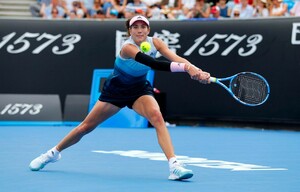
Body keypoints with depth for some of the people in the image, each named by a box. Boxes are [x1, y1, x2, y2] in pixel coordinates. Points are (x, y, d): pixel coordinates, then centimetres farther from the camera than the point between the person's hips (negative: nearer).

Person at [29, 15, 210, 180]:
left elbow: (176, 57, -29)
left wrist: (195, 69, -49)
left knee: (157, 116, -28)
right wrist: (185, 67, -55)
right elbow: (154, 64, -46)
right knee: (86, 126, 6)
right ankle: (54, 153, 32)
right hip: (115, 90, -3)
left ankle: (174, 165, -35)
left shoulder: (155, 42, -15)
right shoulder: (128, 47, -31)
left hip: (139, 90, 3)